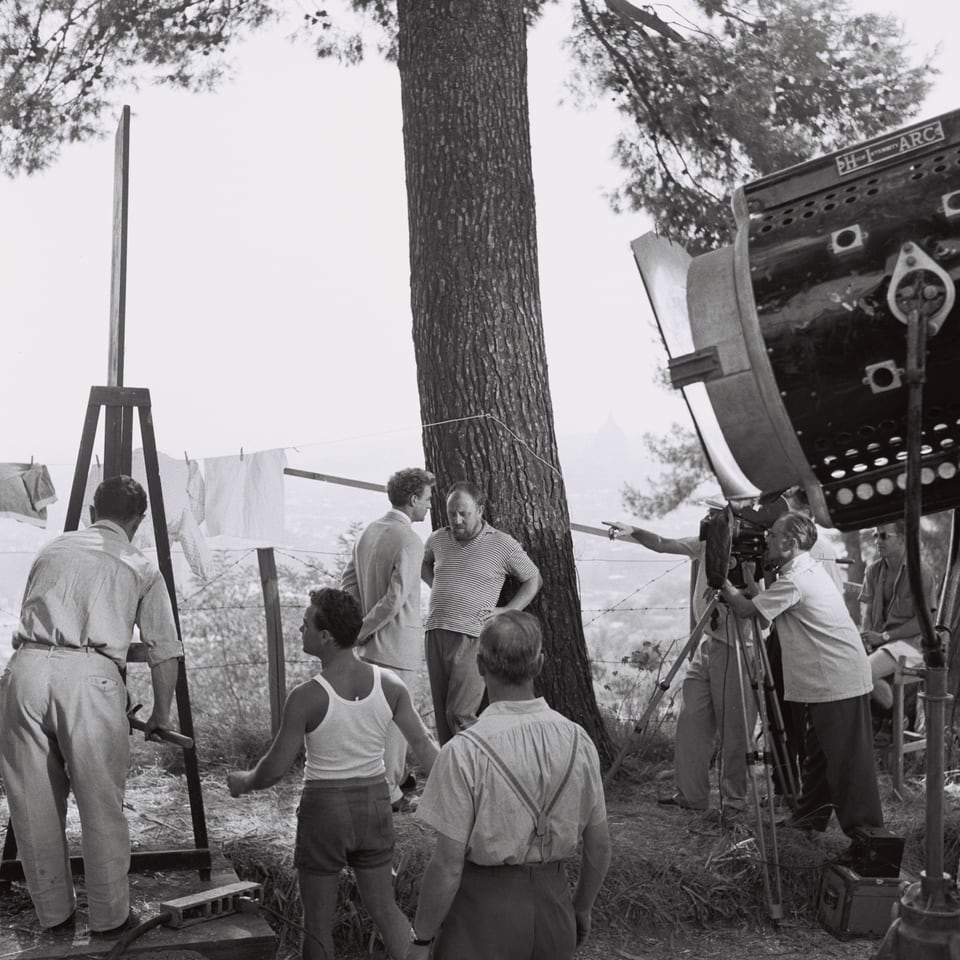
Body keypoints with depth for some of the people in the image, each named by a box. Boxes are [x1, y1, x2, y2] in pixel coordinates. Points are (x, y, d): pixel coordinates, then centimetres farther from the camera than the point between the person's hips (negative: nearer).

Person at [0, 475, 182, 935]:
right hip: (90, 676, -3)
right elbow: (165, 652, 15)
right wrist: (161, 715, 29)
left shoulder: (51, 550, 26)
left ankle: (53, 911, 26)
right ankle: (109, 916, 19)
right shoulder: (140, 567, 17)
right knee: (101, 806, 8)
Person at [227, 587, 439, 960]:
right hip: (374, 804, 4)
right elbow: (423, 744, 1)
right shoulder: (389, 684, -7)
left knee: (318, 921, 13)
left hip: (324, 808, -4)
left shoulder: (306, 698, -20)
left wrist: (244, 782, 9)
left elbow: (276, 768, -13)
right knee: (385, 909, 18)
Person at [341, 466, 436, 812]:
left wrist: (361, 626, 10)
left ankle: (399, 775, 34)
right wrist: (362, 630, -12)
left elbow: (349, 580, 12)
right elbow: (395, 599, -23)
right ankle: (386, 792, 6)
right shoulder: (409, 541, -18)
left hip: (374, 641, 9)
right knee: (395, 715, 0)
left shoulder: (369, 531, 8)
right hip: (398, 641, -9)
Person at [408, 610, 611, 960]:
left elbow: (448, 865, -17)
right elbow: (599, 844, 3)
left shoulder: (465, 752, -19)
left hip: (483, 908, -4)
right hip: (553, 903, 4)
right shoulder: (577, 741, -6)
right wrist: (581, 907, 19)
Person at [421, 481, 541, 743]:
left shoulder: (502, 545, -2)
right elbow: (424, 562, 35)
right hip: (435, 633, 5)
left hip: (471, 637, -5)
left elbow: (533, 579, 9)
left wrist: (507, 611, -3)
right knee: (442, 715, 8)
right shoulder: (438, 539, 11)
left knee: (460, 715, -14)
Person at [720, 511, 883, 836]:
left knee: (847, 760, -7)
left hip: (838, 683, -10)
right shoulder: (808, 568, 12)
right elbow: (764, 605, 20)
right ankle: (809, 819, 23)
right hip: (829, 679, 10)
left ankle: (865, 831, -4)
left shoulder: (794, 580, -19)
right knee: (818, 754, 16)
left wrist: (724, 584, 1)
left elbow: (746, 609, -12)